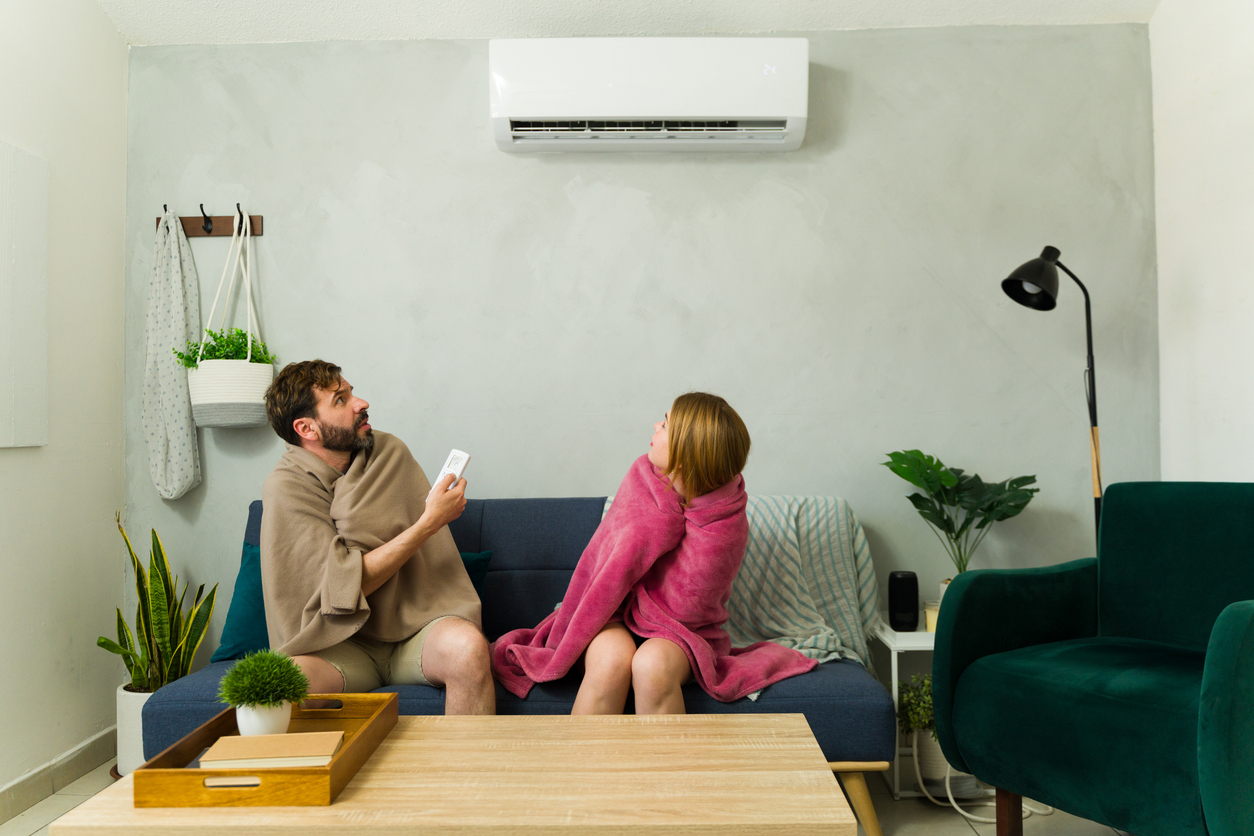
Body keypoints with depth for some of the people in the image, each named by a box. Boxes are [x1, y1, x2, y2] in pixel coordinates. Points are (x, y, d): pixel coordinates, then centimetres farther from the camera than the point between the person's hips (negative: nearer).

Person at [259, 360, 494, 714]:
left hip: (414, 628, 3)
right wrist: (430, 521, -19)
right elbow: (347, 584, -17)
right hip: (345, 643, -2)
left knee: (467, 644, -30)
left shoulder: (390, 452, 2)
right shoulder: (286, 488, -10)